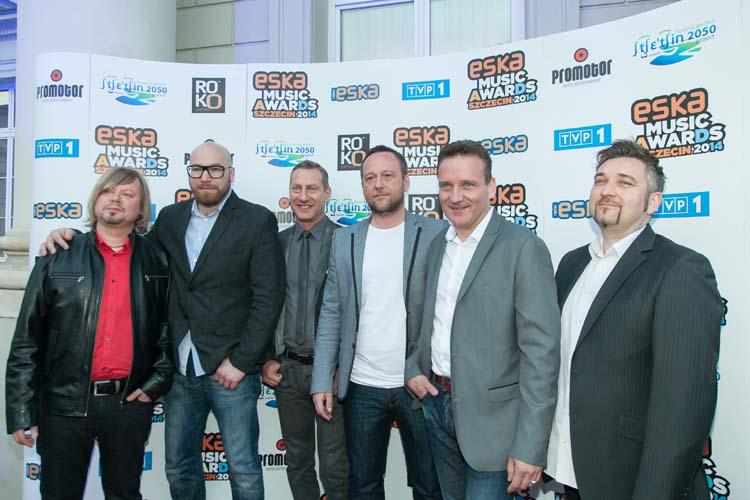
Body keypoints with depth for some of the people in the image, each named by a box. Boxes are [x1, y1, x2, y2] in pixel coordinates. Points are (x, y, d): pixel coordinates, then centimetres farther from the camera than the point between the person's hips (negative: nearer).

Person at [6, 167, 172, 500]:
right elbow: (27, 340, 0)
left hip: (130, 404, 1)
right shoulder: (58, 259, 0)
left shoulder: (157, 261, 3)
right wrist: (21, 411, -3)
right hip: (64, 404, -1)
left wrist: (156, 382, -2)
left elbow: (171, 326, 7)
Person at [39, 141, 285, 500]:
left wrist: (241, 361, -14)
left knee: (243, 469, 8)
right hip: (180, 367, 5)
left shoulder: (258, 220, -6)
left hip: (230, 367, -4)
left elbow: (268, 296, -10)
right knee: (179, 467, 18)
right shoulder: (170, 218, 9)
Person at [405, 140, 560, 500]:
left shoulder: (524, 248, -15)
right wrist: (413, 369, 1)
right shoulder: (438, 245, 7)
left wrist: (530, 448, -20)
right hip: (437, 402, 7)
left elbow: (541, 353, -19)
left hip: (491, 415, -6)